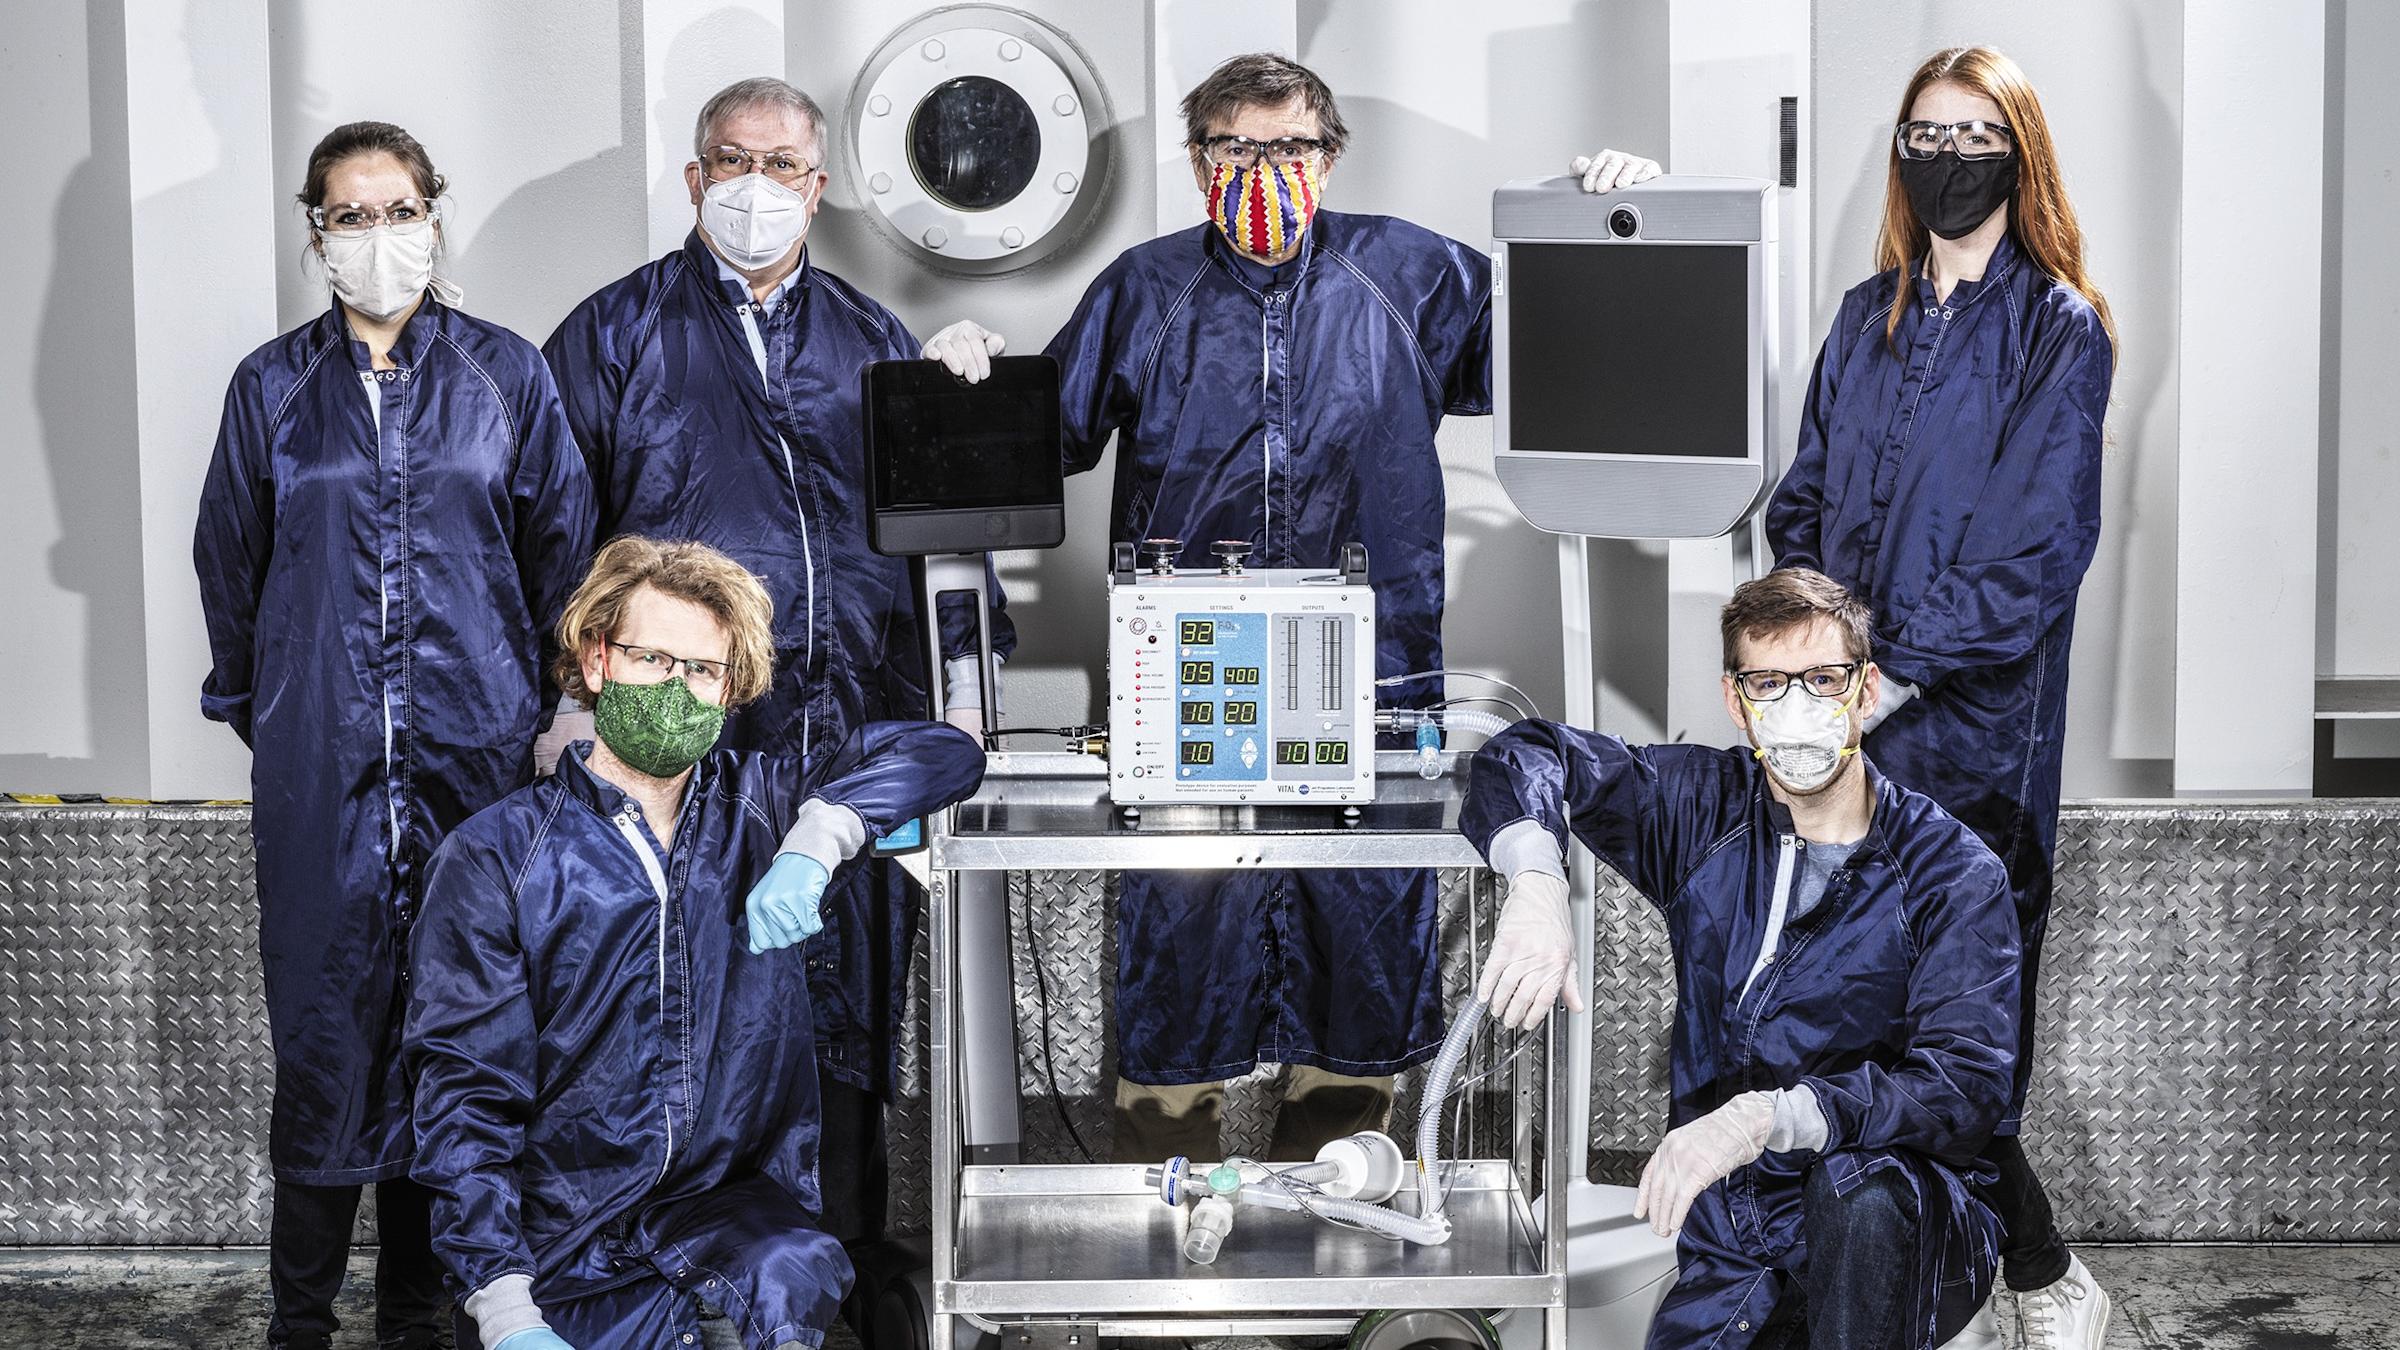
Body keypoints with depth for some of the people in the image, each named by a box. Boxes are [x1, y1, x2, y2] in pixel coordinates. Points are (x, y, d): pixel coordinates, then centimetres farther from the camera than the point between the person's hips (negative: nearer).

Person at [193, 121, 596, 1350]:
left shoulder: (505, 374, 7)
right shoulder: (273, 386, 9)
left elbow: (562, 550, 9)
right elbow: (230, 567, 15)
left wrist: (558, 709, 7)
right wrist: (260, 716, 15)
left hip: (476, 750, 0)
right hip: (320, 764, 0)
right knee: (324, 1020, -3)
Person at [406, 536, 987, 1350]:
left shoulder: (755, 808, 11)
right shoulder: (495, 857, 1)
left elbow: (943, 754, 6)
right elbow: (466, 1093, -5)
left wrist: (816, 841, -13)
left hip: (731, 1209, 2)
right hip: (568, 1240, -1)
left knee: (792, 1280, -31)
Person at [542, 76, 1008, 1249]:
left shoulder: (875, 345, 17)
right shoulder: (615, 334, 8)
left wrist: (961, 684, 12)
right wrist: (571, 703, -3)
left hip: (857, 736, 3)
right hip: (682, 734, -3)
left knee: (848, 1005, 6)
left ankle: (847, 1249, 15)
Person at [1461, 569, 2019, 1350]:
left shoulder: (1954, 875, -9)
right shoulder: (1707, 810, 4)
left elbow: (1964, 1088, -22)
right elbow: (1526, 756, 7)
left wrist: (1766, 1117, -36)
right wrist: (1536, 885, -15)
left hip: (1893, 1236, -4)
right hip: (1730, 1265, 4)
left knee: (1861, 1183, -37)